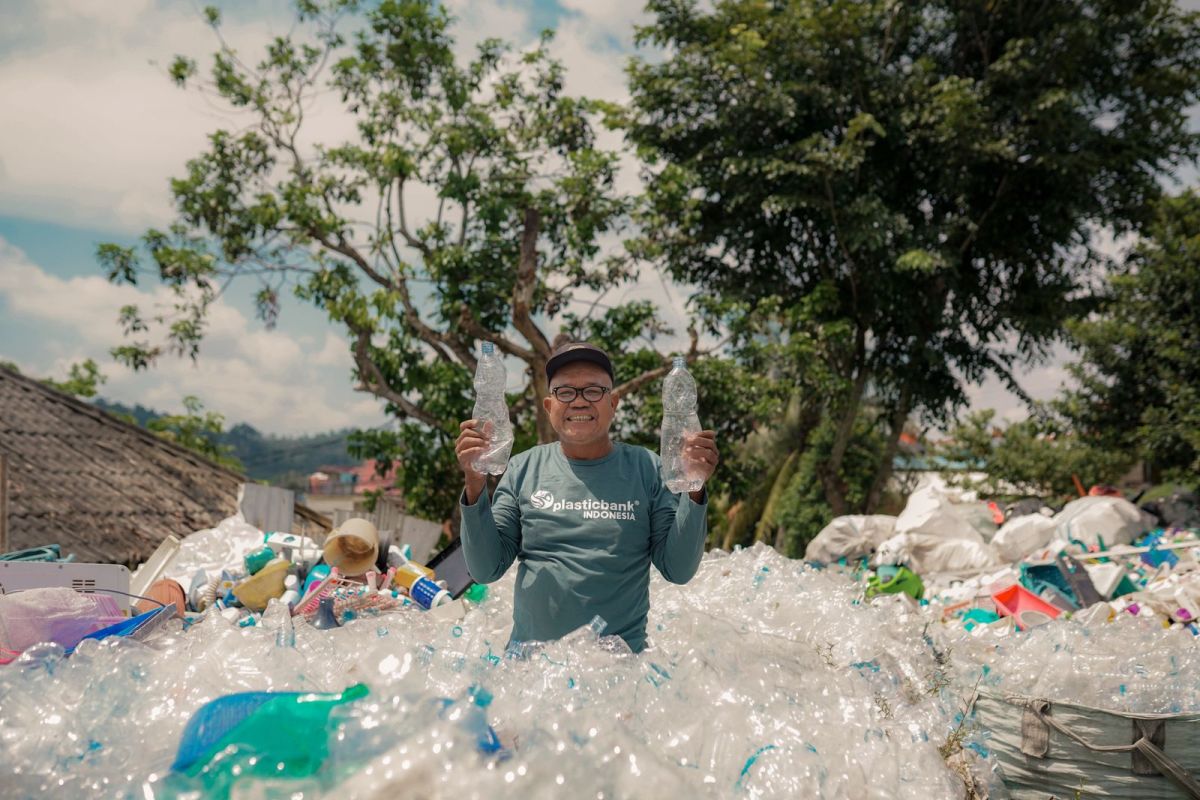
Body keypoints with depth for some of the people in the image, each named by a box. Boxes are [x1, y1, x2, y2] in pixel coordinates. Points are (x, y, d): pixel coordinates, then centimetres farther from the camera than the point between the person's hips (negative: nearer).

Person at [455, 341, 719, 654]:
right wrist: (475, 484, -10)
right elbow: (486, 570, 1)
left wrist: (694, 491, -13)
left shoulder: (646, 468, 2)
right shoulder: (524, 469, 4)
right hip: (529, 655, 1)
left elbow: (678, 570, -1)